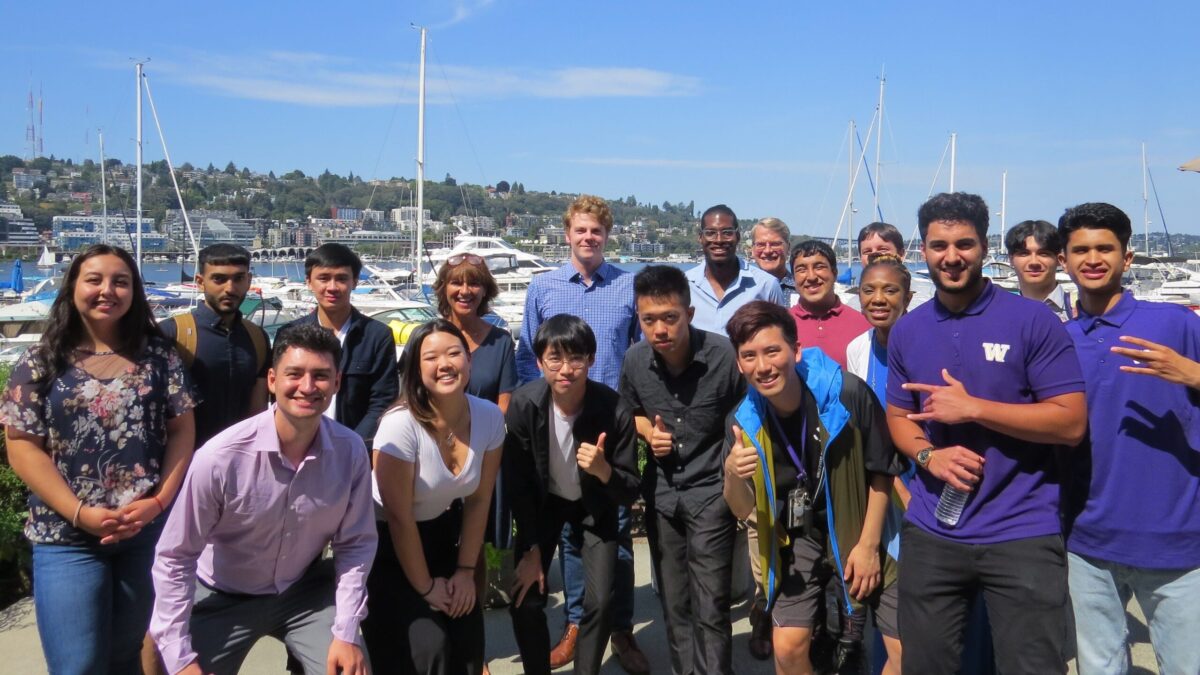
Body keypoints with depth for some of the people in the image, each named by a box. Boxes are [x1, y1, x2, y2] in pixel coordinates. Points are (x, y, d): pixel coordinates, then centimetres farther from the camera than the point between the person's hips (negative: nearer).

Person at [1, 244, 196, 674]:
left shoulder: (158, 355, 3)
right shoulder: (41, 362, 0)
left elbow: (182, 431, 2)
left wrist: (159, 502, -10)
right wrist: (81, 514, -13)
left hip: (149, 532, 1)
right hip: (67, 538, -1)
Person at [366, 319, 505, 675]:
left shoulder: (490, 417, -13)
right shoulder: (401, 425, -27)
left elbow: (479, 500, -1)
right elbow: (399, 520, -19)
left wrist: (466, 570, 1)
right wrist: (425, 587, -11)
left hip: (441, 536, 5)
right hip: (387, 544, -4)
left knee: (468, 640, 0)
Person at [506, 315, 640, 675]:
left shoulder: (614, 410, -29)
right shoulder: (524, 404, -26)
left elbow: (630, 493, -21)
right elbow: (518, 483, -14)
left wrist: (604, 471, -42)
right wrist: (531, 549, -12)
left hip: (596, 504, 0)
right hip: (544, 501, 1)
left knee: (600, 601, -8)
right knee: (525, 600, -7)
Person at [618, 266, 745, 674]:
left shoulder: (725, 356, -20)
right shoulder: (635, 360, -6)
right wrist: (649, 432, -7)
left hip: (710, 492, -4)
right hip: (661, 493, 5)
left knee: (710, 607, -2)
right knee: (673, 602, 17)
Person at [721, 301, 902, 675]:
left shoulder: (847, 393, -24)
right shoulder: (743, 420, -13)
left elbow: (881, 472, -10)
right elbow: (742, 510, -8)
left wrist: (869, 545, -8)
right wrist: (732, 475, -30)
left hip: (864, 530, -2)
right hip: (800, 536, 2)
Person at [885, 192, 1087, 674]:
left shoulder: (1033, 320, -7)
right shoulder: (906, 331, 6)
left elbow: (1071, 422, -10)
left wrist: (972, 408, -19)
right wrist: (929, 456, -9)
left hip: (1022, 535, -4)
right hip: (930, 534, 4)